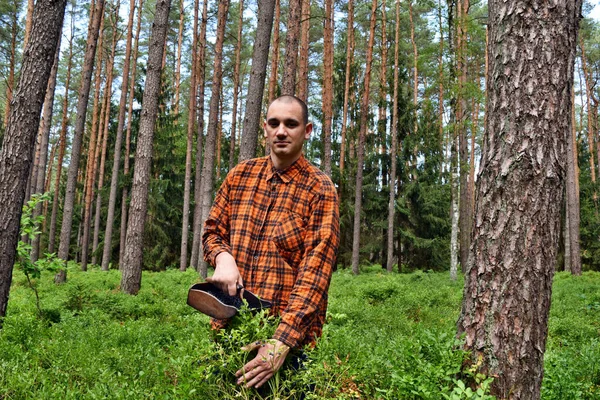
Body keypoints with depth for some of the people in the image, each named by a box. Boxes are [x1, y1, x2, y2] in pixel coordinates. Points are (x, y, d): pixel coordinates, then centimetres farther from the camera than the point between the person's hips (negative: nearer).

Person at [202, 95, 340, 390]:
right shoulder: (240, 175, 5)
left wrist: (282, 341, -26)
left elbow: (315, 270, -17)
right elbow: (212, 230, 13)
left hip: (290, 335, -4)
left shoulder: (319, 189, -10)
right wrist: (222, 256, -11)